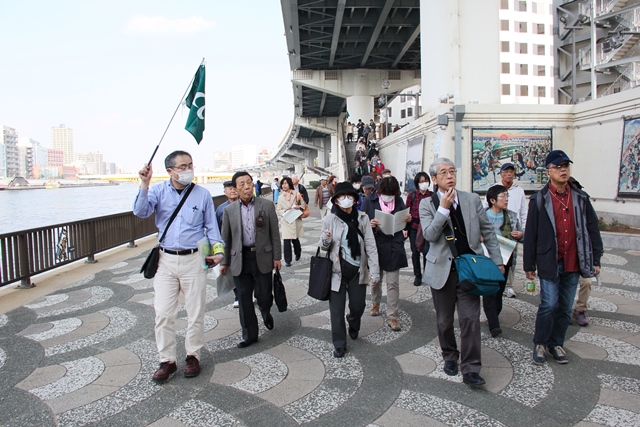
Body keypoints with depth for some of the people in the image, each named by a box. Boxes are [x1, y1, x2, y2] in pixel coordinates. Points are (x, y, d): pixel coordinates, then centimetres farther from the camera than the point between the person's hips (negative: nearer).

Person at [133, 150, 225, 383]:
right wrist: (144, 184, -24)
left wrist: (218, 250, -6)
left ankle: (193, 356, 24)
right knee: (163, 313, 3)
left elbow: (211, 226, 6)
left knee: (195, 312, 8)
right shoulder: (159, 191, 1)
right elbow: (140, 212, -14)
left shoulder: (202, 194, 1)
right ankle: (167, 361, 17)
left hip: (194, 260, -1)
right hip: (165, 260, 1)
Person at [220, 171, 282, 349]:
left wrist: (276, 257, -1)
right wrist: (224, 262, 9)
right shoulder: (229, 210, 3)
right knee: (244, 299, 7)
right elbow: (226, 238, 8)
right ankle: (249, 335, 22)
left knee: (264, 295, 3)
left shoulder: (267, 205, -1)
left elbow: (274, 233, 1)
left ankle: (266, 312, 39)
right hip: (240, 259, 2)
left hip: (262, 257, -1)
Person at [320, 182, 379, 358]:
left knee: (358, 305, 11)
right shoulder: (329, 219, -7)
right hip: (337, 270, -1)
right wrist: (325, 241, -23)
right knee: (337, 308, 3)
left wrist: (374, 269, -9)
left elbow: (370, 245, -3)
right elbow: (324, 247, 1)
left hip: (358, 269, 2)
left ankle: (353, 325, 47)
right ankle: (339, 344, 21)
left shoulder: (362, 218, -4)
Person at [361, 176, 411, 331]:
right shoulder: (369, 200, -7)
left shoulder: (399, 201, 1)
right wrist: (369, 224, -26)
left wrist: (408, 221, -13)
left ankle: (392, 316, 8)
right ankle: (375, 303, 44)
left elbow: (404, 224, 9)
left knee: (393, 283, 0)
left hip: (394, 247, 0)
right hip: (375, 246, 0)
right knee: (375, 278, 19)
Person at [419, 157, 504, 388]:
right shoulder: (427, 204, -2)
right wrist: (444, 208, -20)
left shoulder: (472, 200, 4)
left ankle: (471, 369, 4)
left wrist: (497, 261, 8)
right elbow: (429, 235, -16)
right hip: (442, 269, -1)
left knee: (470, 318, -5)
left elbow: (487, 231, 10)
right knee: (444, 320, 12)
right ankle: (450, 357, 34)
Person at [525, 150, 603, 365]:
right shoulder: (539, 200, -3)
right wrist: (529, 265, -3)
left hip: (573, 263, 4)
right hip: (549, 262, -4)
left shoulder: (580, 198, 7)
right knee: (549, 305, -6)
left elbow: (592, 229, 11)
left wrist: (596, 259, 7)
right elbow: (531, 234, -2)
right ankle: (540, 343, 13)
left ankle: (556, 343, 26)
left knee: (565, 307, 11)